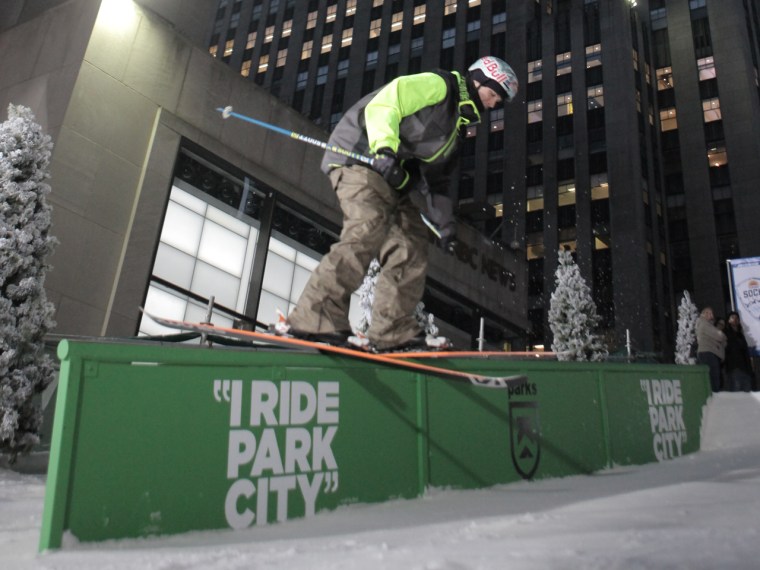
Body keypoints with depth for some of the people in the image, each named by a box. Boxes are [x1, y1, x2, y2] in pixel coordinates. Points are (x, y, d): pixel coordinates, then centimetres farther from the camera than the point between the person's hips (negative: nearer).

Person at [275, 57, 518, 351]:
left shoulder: (458, 125, 24)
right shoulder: (435, 84, -2)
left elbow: (434, 178, 20)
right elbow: (381, 106, -15)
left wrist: (443, 219, 9)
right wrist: (385, 149, -30)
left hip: (396, 178, 10)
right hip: (360, 156, -9)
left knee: (411, 246, 0)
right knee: (369, 231, -28)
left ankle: (392, 332, 2)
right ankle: (315, 319, -29)